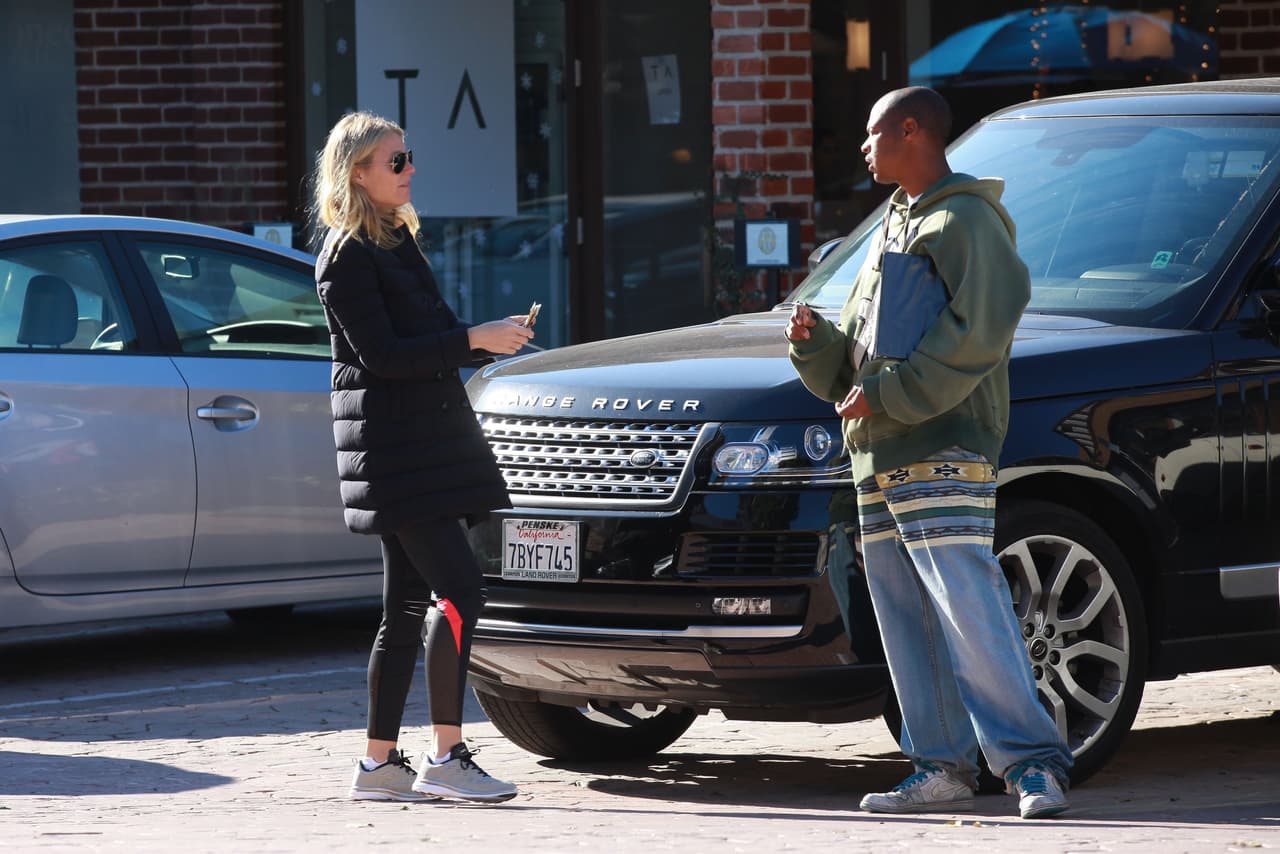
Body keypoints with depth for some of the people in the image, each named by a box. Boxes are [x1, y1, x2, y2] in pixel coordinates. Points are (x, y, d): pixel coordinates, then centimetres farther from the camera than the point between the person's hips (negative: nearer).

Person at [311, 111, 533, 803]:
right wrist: (473, 340, -17)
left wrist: (488, 337, 11)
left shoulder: (395, 239, 18)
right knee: (459, 592, -15)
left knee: (408, 608, 8)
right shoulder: (347, 255, -10)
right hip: (392, 449, -10)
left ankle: (380, 764, 11)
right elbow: (381, 354, -17)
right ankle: (445, 757, -14)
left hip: (425, 442, 10)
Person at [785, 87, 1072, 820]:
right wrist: (816, 341, 6)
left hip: (943, 455, -9)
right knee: (908, 623, 6)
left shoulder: (967, 221, -3)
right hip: (879, 458, 9)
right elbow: (851, 362, 27)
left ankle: (1033, 760, -16)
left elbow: (974, 337, -16)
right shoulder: (895, 229, 26)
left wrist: (887, 395, -17)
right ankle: (944, 768, 8)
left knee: (970, 611, -16)